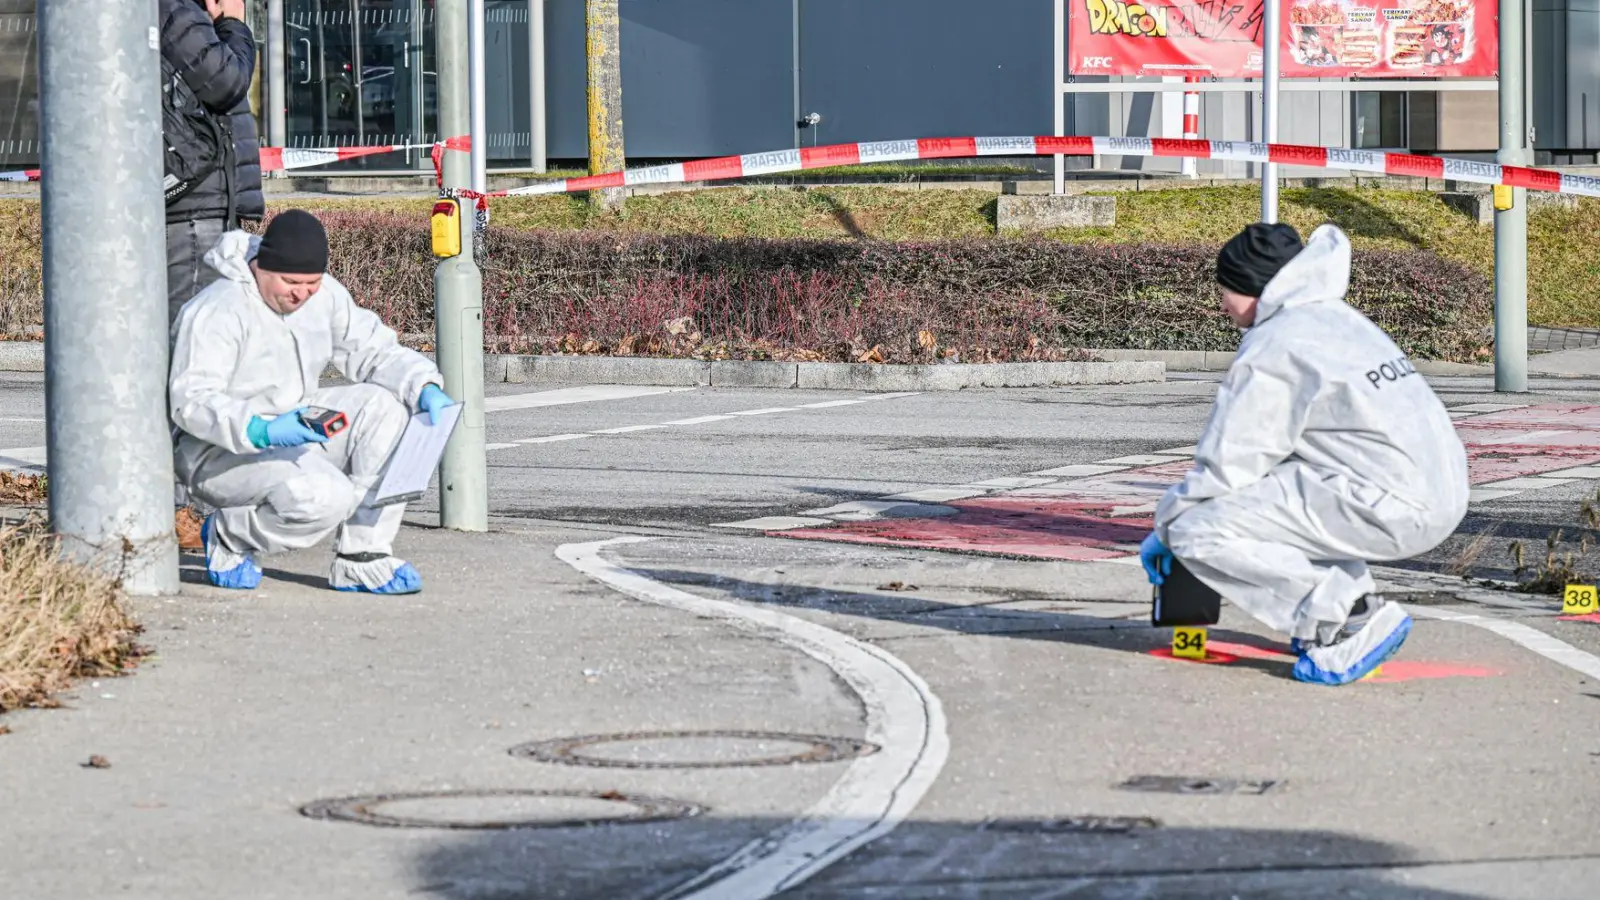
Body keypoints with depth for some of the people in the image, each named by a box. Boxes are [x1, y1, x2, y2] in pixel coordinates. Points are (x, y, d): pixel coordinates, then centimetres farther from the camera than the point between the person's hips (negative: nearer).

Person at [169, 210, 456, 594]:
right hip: (222, 454, -8)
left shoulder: (324, 295, 2)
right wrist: (262, 431, -44)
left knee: (387, 406, -14)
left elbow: (375, 351, 5)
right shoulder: (218, 311, -21)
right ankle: (227, 537, -2)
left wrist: (426, 389, -16)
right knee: (325, 498, -32)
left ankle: (362, 557, -13)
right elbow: (191, 401, -28)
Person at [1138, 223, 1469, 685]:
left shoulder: (1271, 349, -7)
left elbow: (1224, 469, -7)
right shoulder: (1338, 319, 21)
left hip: (1392, 509, -10)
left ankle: (1351, 625, -12)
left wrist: (1163, 529, 10)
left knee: (1198, 531, -11)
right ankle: (1353, 601, 17)